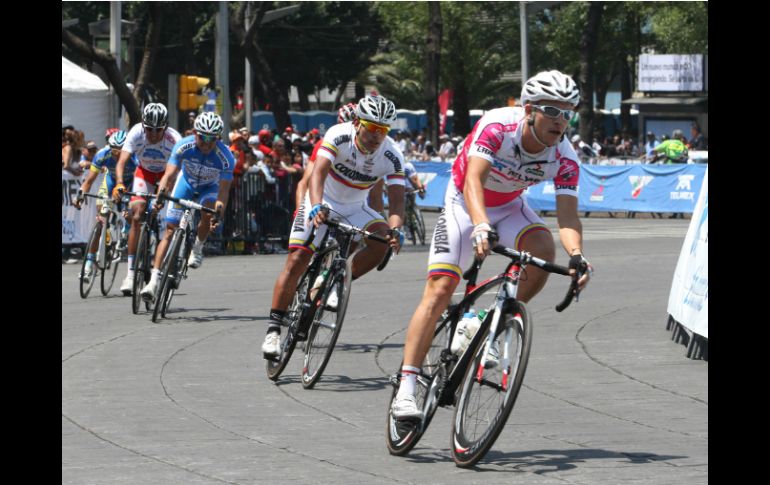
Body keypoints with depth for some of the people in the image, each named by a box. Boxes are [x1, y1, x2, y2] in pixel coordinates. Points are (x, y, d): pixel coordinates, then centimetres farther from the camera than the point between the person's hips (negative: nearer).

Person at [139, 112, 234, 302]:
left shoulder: (225, 156, -32)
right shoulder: (183, 146, -29)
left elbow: (224, 189, -33)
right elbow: (169, 174, -33)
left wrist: (219, 213, -49)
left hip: (210, 188, -1)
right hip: (186, 182, 1)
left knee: (207, 213, -33)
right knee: (170, 229, -9)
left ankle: (198, 248, -2)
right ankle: (154, 280, -11)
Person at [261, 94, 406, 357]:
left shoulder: (391, 156, -20)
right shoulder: (338, 136, -26)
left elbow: (397, 201, -25)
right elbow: (318, 173, -38)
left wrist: (396, 230, -46)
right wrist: (316, 207, -56)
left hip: (355, 208, 2)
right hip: (324, 202, -2)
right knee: (297, 260, -15)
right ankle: (273, 329, -10)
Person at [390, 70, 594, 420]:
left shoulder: (564, 158, -22)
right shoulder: (497, 126, -32)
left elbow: (567, 216, -28)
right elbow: (473, 180, -43)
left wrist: (576, 255, -49)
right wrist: (480, 226, -60)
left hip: (509, 207, 3)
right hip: (466, 203, -3)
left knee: (544, 247, -28)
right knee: (439, 289, -15)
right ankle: (406, 389, -18)